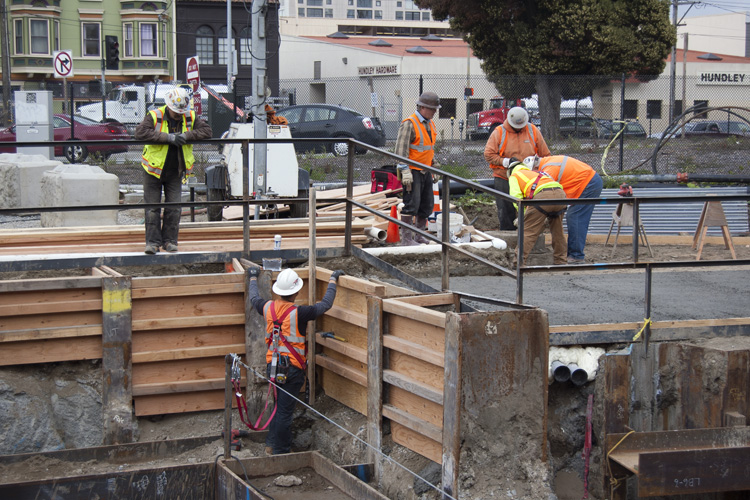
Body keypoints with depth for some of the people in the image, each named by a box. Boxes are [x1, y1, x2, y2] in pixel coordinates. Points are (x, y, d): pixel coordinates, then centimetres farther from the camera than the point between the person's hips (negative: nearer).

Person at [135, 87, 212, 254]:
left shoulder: (190, 118, 0)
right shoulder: (154, 116, -12)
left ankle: (169, 240, 13)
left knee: (174, 208, 2)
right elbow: (140, 133, -26)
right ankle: (153, 241, 6)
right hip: (154, 171, -3)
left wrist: (186, 135, -22)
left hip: (175, 172, 3)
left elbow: (207, 131, -6)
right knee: (152, 208, 0)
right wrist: (168, 137, -31)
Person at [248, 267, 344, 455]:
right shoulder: (298, 313, -18)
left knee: (280, 405, 23)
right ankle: (280, 451, 8)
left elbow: (254, 299, 20)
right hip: (292, 368, -6)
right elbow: (325, 304, -8)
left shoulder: (268, 308, -3)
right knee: (285, 410, 2)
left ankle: (271, 443, 26)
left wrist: (253, 278, 38)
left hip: (272, 366, 6)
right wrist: (333, 280, 6)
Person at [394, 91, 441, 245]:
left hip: (425, 171, 9)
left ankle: (418, 235, 21)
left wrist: (433, 166, 26)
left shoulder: (429, 123, 14)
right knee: (411, 204, -11)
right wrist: (405, 171, -24)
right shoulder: (409, 124, -14)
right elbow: (401, 149, -19)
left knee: (427, 204, 10)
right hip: (412, 171, -9)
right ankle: (406, 238, -8)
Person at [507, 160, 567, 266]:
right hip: (560, 193, 6)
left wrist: (523, 215, 13)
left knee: (528, 232, -2)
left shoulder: (514, 176, 23)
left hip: (543, 196, -6)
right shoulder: (533, 173, 42)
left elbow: (516, 197, 5)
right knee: (557, 231, 21)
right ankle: (560, 261, 28)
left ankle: (519, 262, -7)